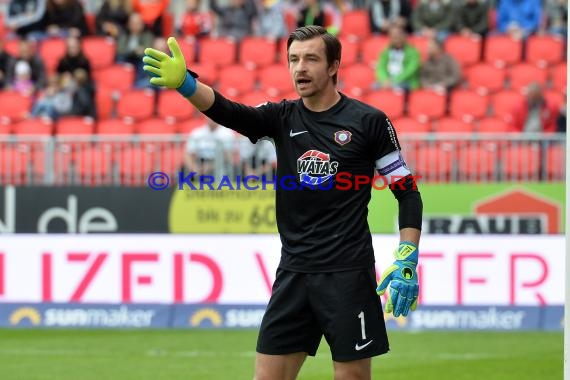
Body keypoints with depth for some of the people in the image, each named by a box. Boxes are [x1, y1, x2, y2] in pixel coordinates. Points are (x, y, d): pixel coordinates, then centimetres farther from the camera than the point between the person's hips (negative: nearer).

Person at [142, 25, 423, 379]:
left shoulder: (369, 121, -3)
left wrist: (408, 261, -9)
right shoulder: (282, 118, 6)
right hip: (294, 271, 4)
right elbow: (227, 111, -12)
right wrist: (185, 83, -32)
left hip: (348, 274, -4)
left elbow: (407, 191, 1)